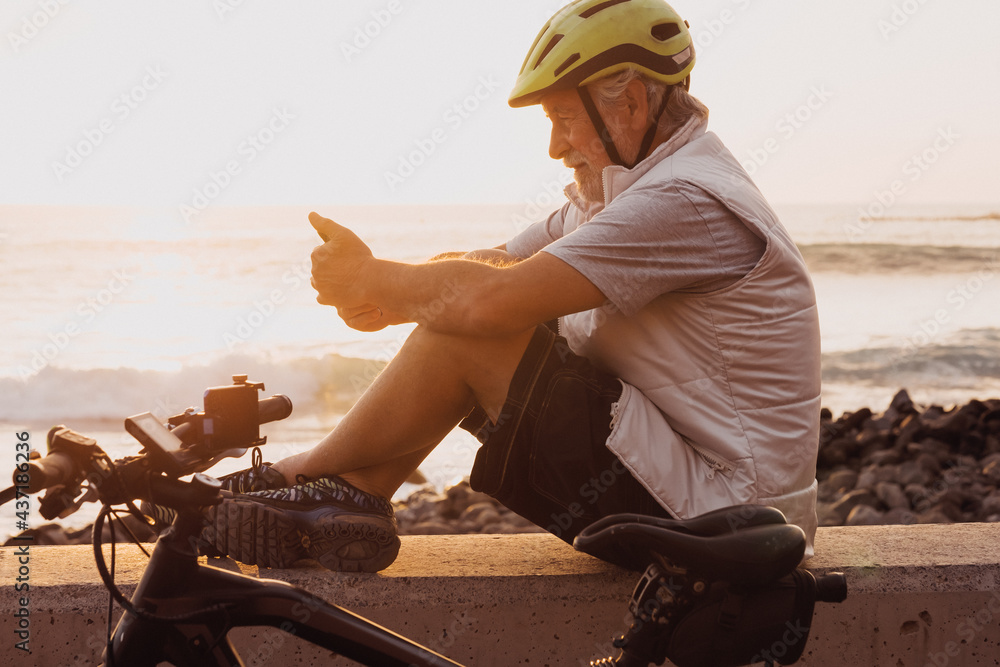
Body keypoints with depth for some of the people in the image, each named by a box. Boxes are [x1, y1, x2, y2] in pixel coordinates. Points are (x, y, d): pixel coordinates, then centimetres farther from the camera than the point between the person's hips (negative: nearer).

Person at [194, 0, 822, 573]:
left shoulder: (689, 201, -20)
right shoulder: (624, 187, 13)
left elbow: (491, 300, -27)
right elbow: (491, 269, 9)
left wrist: (369, 277, -11)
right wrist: (387, 294, -12)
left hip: (712, 514, -10)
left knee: (463, 332, -16)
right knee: (448, 309, 5)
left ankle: (303, 478, 2)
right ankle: (351, 500, 2)